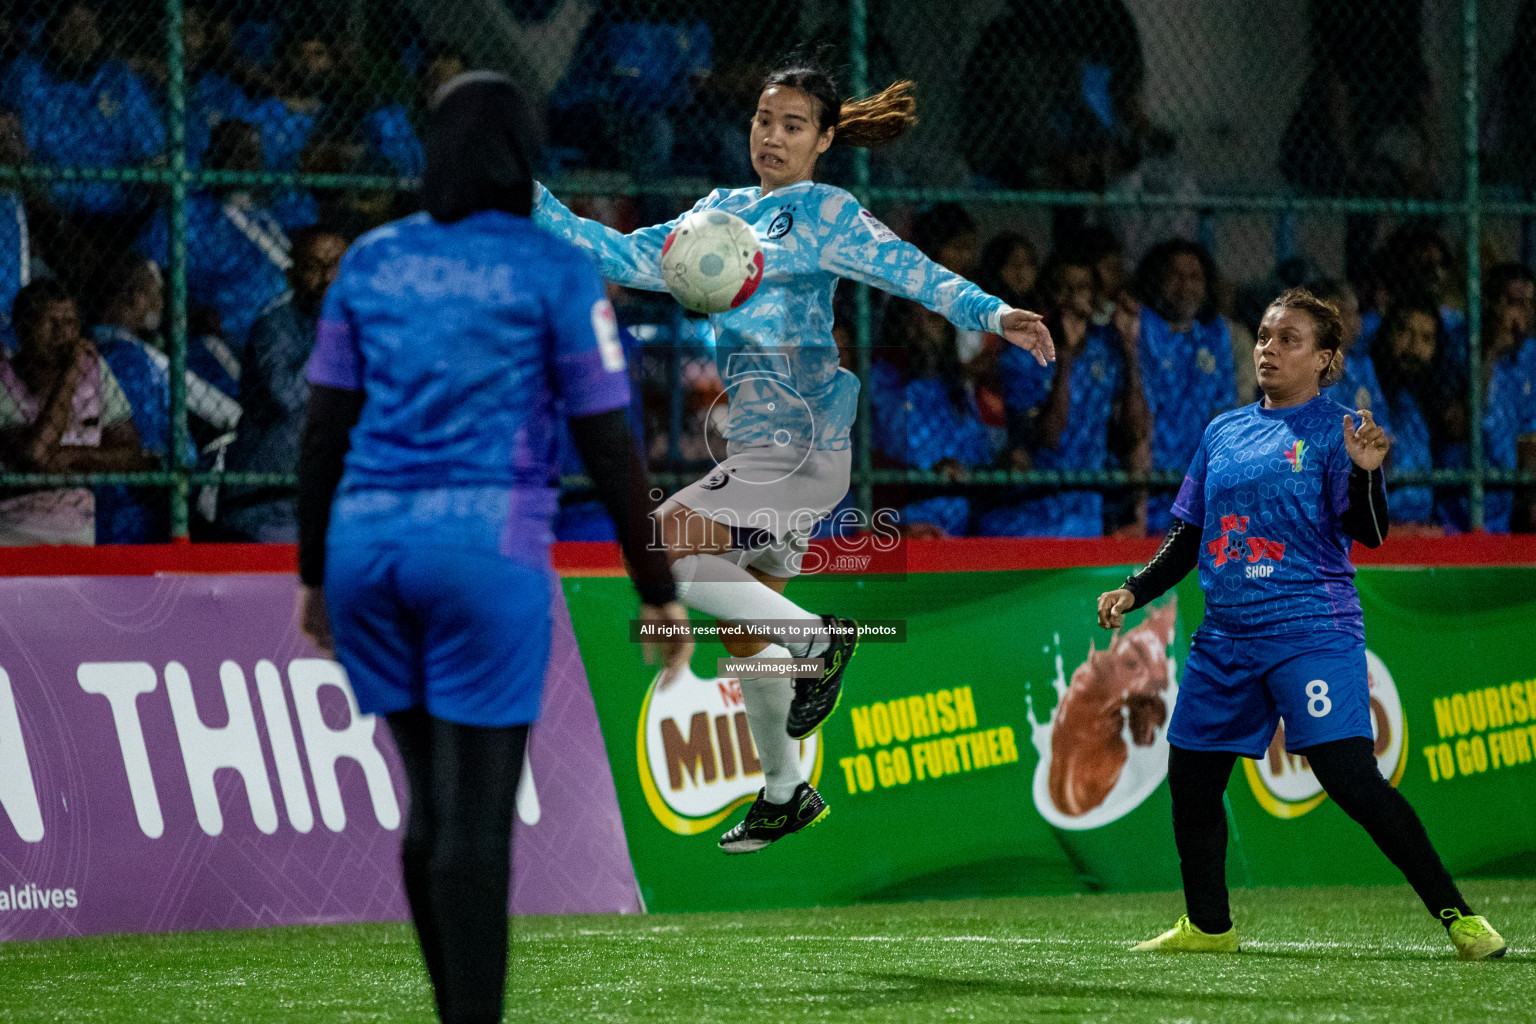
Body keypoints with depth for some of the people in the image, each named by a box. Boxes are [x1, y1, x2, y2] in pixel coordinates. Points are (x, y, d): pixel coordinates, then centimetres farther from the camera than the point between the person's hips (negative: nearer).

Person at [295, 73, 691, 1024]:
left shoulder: (372, 260, 10)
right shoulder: (556, 269, -1)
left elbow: (324, 430, 11)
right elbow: (609, 444, -4)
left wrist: (315, 573, 21)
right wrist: (658, 590, 2)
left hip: (366, 544, 5)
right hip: (487, 548, -4)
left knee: (434, 805, 15)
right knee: (476, 819, -4)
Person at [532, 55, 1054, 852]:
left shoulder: (823, 213, -6)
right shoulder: (722, 210, 14)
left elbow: (910, 271, -15)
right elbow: (632, 260, 17)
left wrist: (992, 315, -31)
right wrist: (534, 203, 11)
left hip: (800, 444, -8)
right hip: (754, 448, 8)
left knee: (659, 552, -20)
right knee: (742, 632, 13)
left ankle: (816, 636, -9)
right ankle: (785, 793, 27)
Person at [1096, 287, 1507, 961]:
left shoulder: (1336, 429, -2)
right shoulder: (1223, 433, 15)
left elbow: (1368, 533, -11)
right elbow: (1189, 537, 22)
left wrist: (1366, 473, -28)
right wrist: (1134, 591, 12)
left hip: (1312, 633, -7)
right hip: (1227, 637, 7)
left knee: (1350, 775, -18)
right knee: (1190, 777, 9)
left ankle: (1456, 916, -14)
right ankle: (1208, 927, 26)